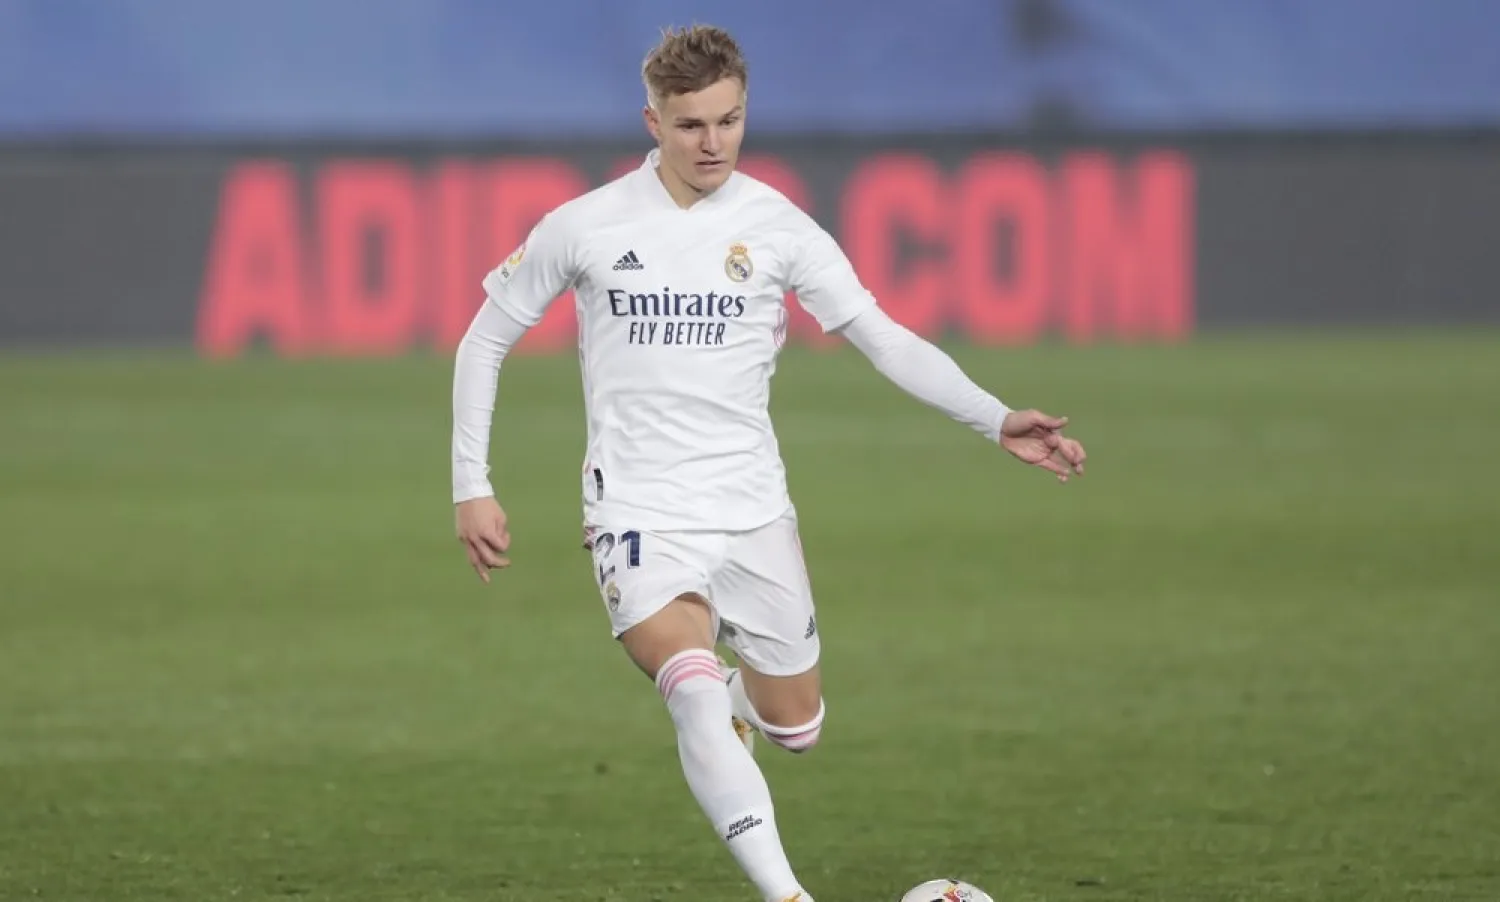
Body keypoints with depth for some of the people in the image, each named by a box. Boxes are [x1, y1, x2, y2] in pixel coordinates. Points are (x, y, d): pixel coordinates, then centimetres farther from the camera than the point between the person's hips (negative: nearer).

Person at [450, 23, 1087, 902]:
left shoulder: (775, 227, -1)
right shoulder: (583, 227, -4)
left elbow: (884, 337, -2)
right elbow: (486, 341, 8)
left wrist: (996, 419, -14)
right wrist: (472, 485, 4)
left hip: (751, 508, 3)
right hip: (640, 511, -3)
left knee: (795, 725, 9)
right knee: (696, 691, -27)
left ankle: (730, 694, 46)